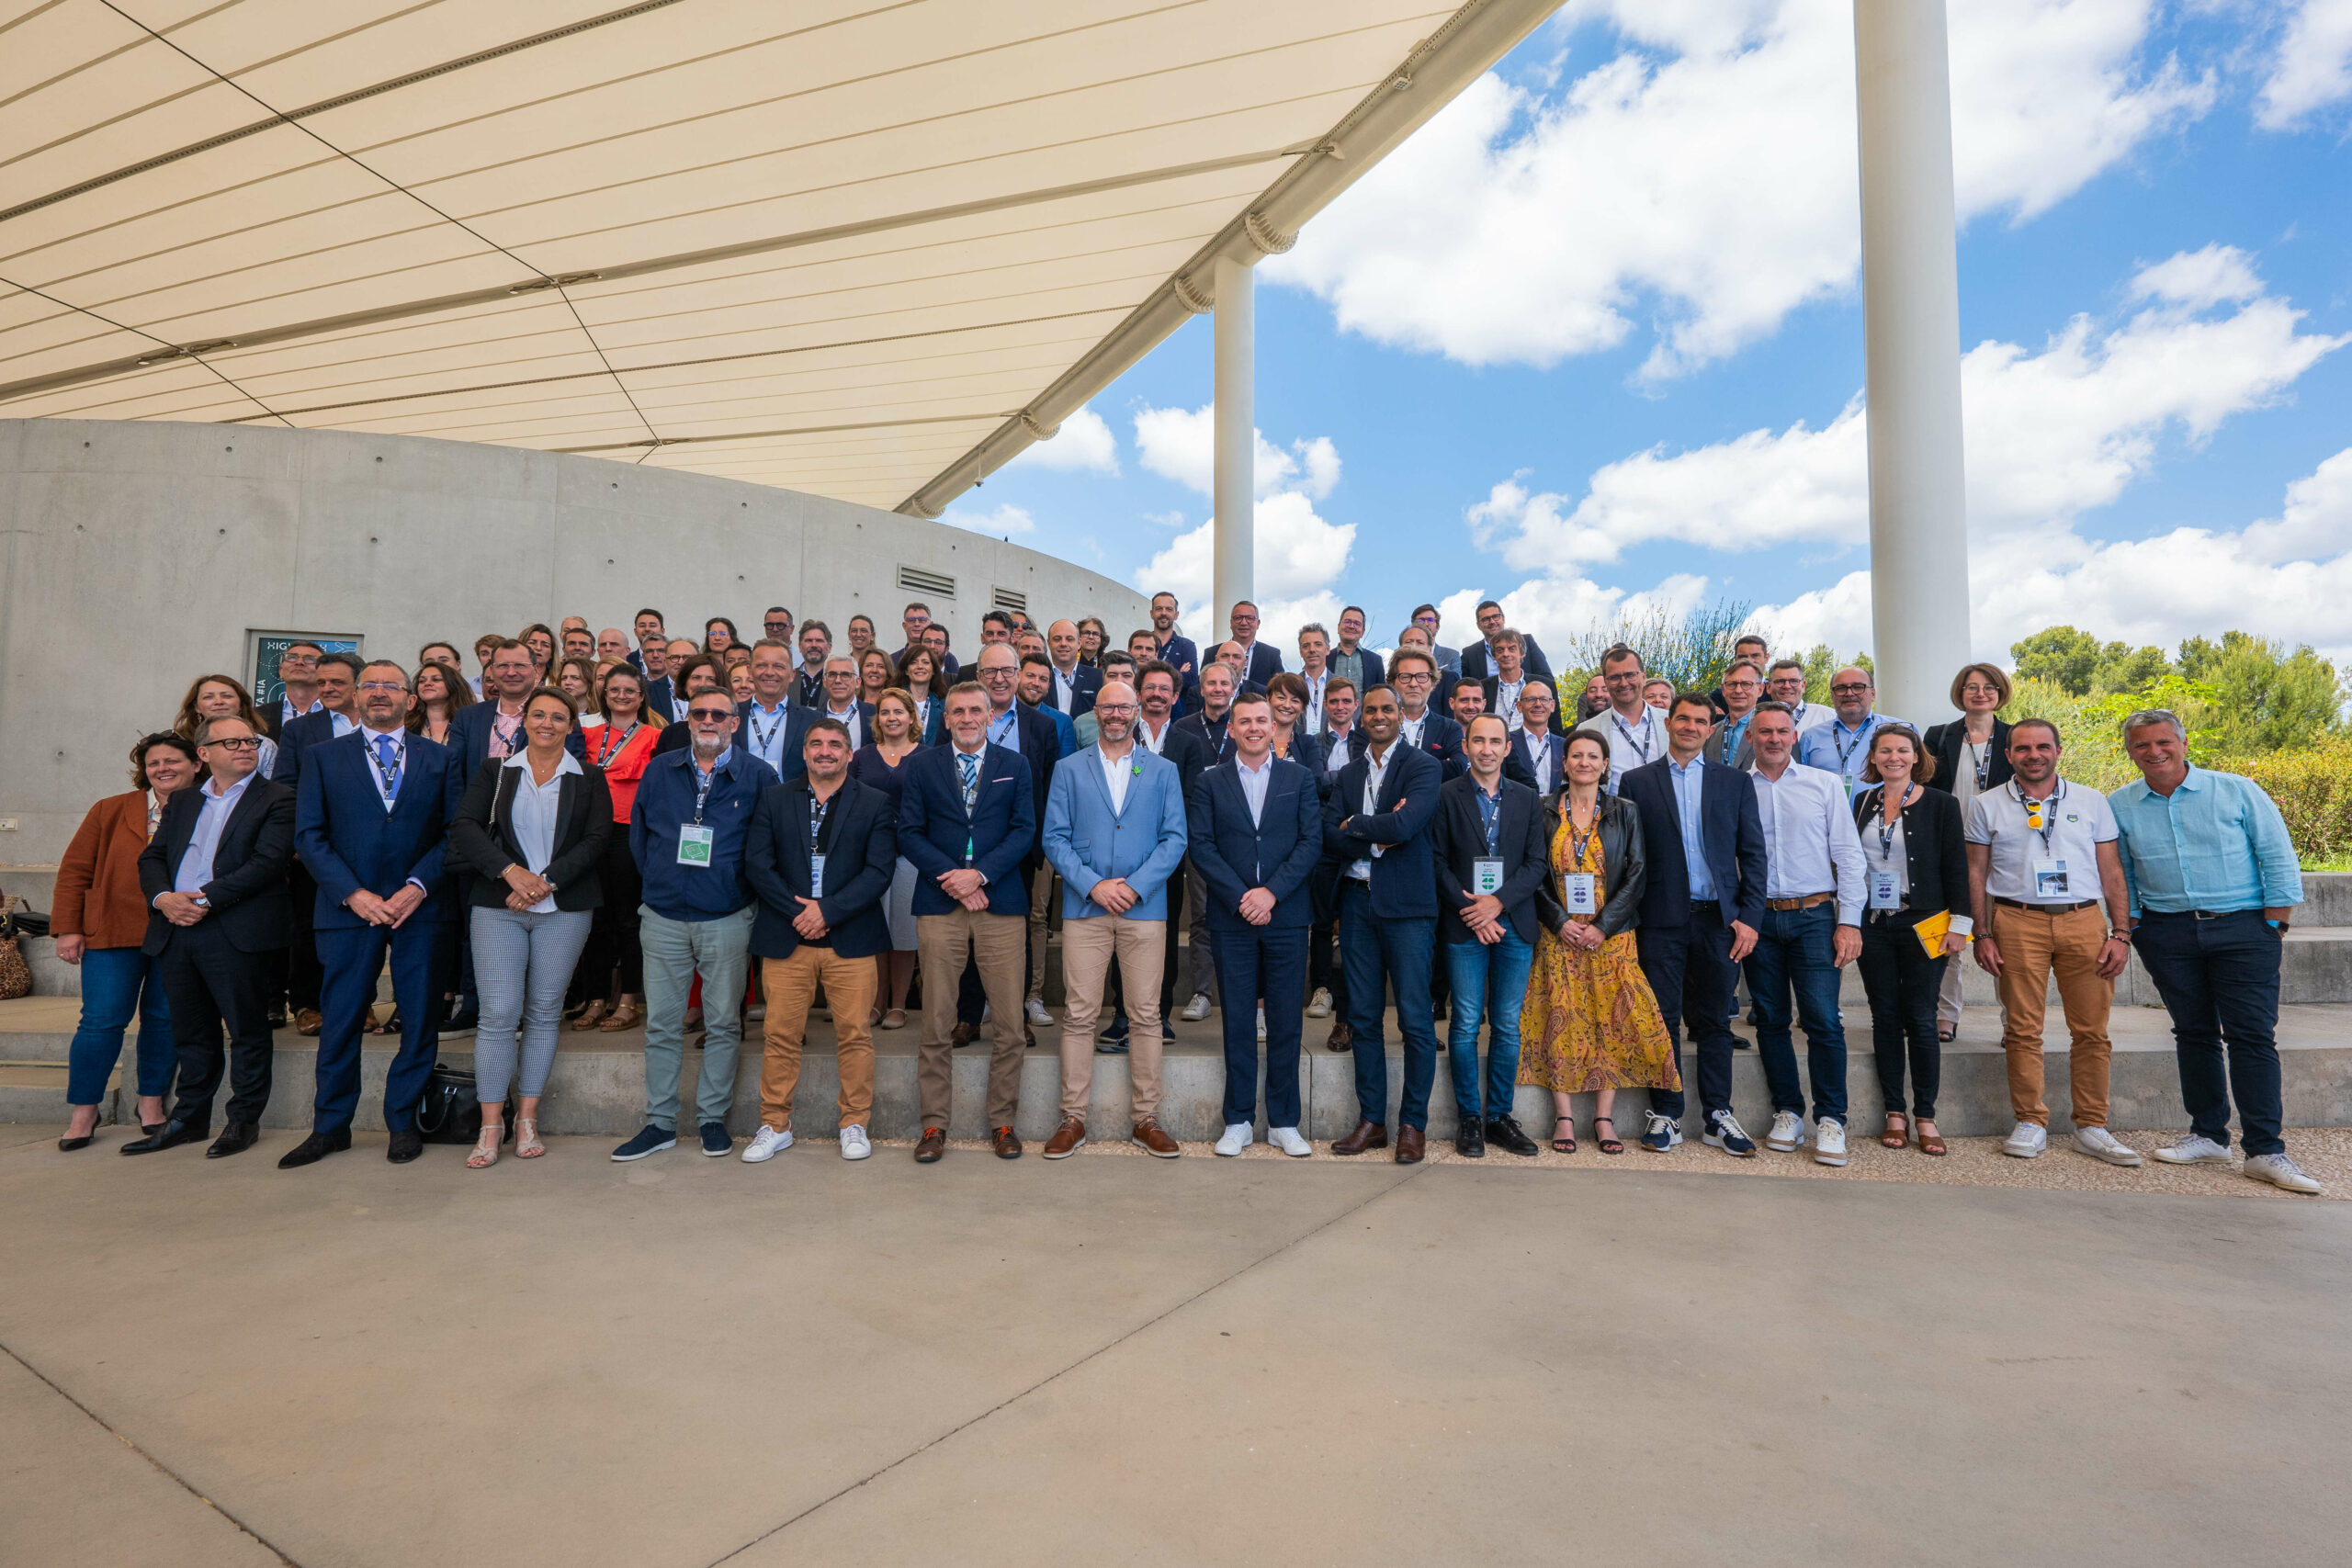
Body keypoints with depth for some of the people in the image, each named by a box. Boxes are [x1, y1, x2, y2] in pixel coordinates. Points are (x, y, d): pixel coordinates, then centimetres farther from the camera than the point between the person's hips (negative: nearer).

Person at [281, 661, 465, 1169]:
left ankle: (403, 1122, 17)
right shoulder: (324, 758, 10)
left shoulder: (440, 759, 9)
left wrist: (417, 887, -10)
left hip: (419, 906, 0)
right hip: (349, 908, 0)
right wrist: (352, 893, -9)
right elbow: (309, 835, 3)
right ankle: (331, 1127, 19)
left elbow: (455, 832, 3)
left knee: (420, 1020, 3)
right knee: (339, 1020, 5)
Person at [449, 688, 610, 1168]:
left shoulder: (589, 779, 7)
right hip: (498, 907, 0)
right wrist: (510, 871, -15)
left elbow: (597, 839, -2)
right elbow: (463, 828, -1)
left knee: (544, 1012, 5)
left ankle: (527, 1119, 15)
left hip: (564, 909, 0)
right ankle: (491, 1125, 5)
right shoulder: (495, 772, 10)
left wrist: (546, 881, -12)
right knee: (498, 1013, -5)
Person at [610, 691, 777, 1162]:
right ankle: (659, 1123, 17)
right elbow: (638, 833, 14)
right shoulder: (659, 770, 8)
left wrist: (744, 888, 0)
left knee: (722, 1023, 5)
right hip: (664, 917, 2)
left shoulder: (758, 775, 0)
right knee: (662, 1025, 7)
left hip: (728, 919, -2)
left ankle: (712, 1118, 18)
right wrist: (656, 882, 8)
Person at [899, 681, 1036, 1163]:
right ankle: (934, 1124, 14)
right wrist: (951, 879, -9)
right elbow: (909, 833, 4)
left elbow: (1024, 830, 3)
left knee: (1010, 1023, 1)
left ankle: (1002, 1122, 14)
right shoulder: (922, 765, 10)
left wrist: (980, 874, -11)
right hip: (939, 906, 0)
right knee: (936, 1023, 3)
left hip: (1000, 905, 0)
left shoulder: (1015, 765, 10)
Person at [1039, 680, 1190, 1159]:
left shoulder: (1163, 771, 10)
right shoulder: (1068, 769, 10)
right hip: (1084, 907, 0)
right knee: (1078, 1015, 0)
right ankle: (1073, 1120, 10)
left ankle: (1145, 1119, 13)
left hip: (1144, 907, 0)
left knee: (1147, 1015, 2)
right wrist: (1093, 885, -10)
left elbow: (1175, 839, 3)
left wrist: (1134, 886, -9)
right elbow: (1054, 838, 3)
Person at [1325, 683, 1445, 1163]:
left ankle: (1413, 1124, 10)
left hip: (1406, 904, -5)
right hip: (1357, 901, 5)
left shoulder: (1423, 765, -1)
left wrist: (1355, 825, -4)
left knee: (1415, 1019, -2)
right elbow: (1331, 837, 2)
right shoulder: (1348, 774, 15)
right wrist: (1380, 837, -12)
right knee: (1363, 1016, 9)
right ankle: (1371, 1121, 18)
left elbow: (1406, 825, -17)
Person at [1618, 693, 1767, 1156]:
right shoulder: (1636, 781, 5)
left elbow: (1753, 853, 7)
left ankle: (1717, 1116, 18)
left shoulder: (1736, 782, 10)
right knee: (1663, 1019, 3)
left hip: (1719, 918, 1)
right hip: (1662, 920, -1)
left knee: (1714, 1021, 8)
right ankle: (1665, 1114, 13)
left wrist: (1749, 916, -2)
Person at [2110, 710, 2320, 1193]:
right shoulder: (2119, 806, 5)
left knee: (2253, 1036, -5)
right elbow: (2119, 875, 11)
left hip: (2242, 927, -2)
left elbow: (2278, 858, 1)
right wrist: (2132, 927, 6)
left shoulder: (2237, 791, -1)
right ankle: (2208, 1136, 18)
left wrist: (2275, 923, -4)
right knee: (2193, 1033, 9)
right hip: (2167, 933, 2)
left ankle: (2265, 1151, -1)